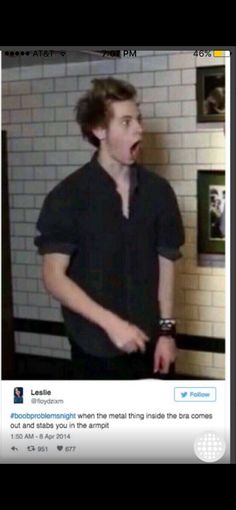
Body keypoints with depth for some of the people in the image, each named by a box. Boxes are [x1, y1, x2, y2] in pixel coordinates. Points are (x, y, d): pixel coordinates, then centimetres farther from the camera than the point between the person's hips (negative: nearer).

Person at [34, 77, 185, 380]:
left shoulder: (158, 191, 0)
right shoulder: (68, 196, -11)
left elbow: (166, 264, 7)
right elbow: (54, 276, -13)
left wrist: (167, 330, 2)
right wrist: (111, 323, -20)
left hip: (149, 344, 3)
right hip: (96, 350, -3)